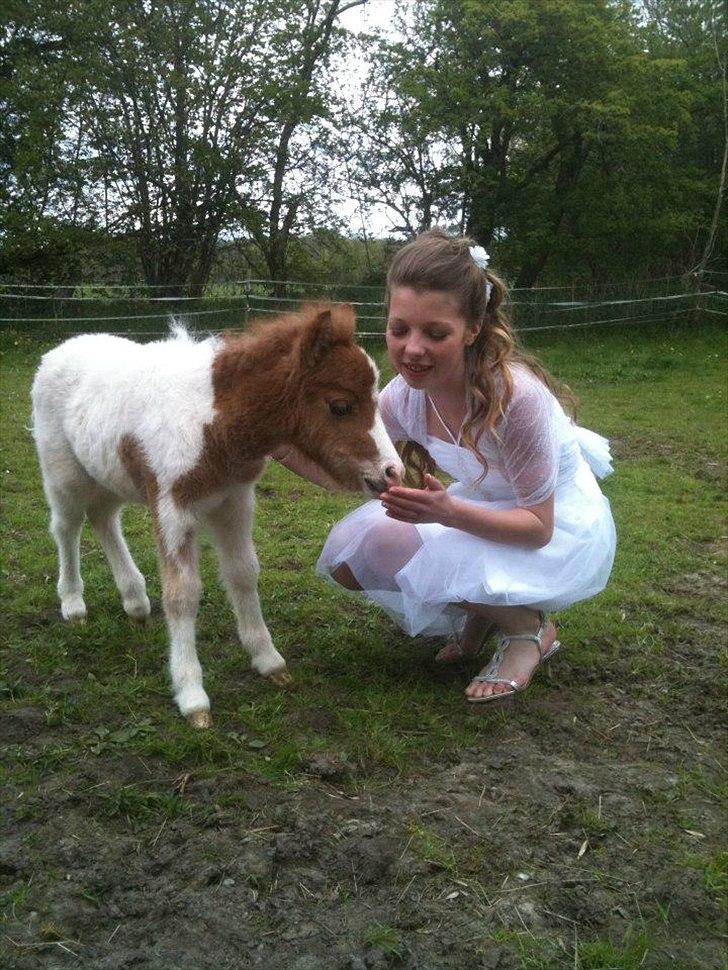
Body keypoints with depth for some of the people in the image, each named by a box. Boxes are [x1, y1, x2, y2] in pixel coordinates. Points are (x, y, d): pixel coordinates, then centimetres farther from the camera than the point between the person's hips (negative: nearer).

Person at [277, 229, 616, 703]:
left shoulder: (516, 394, -32)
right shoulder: (407, 393, -14)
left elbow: (538, 526, -24)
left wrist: (449, 512, -41)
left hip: (561, 529, -6)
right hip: (488, 510, 6)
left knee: (388, 544, -28)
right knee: (346, 551, -14)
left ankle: (530, 627, -4)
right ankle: (478, 611, 10)